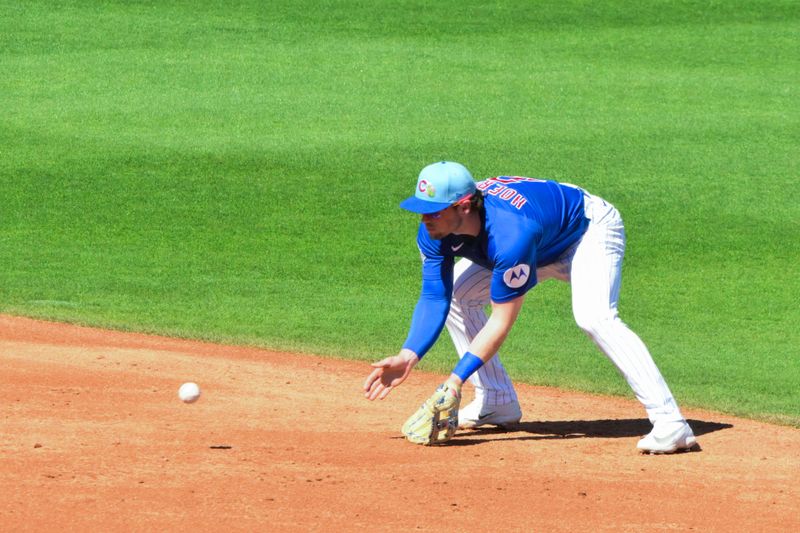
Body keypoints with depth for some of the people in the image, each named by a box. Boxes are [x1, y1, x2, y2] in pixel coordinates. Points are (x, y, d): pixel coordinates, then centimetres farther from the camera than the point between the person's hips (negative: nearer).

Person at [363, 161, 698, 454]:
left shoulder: (510, 236, -43)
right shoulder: (434, 232, -21)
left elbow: (501, 323, -37)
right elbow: (434, 299, -18)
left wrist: (456, 379, -39)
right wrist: (408, 356, -33)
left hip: (590, 230, -9)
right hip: (542, 248, 9)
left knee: (593, 316, -33)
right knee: (454, 295, 0)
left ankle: (669, 422, -38)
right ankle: (497, 403, 10)